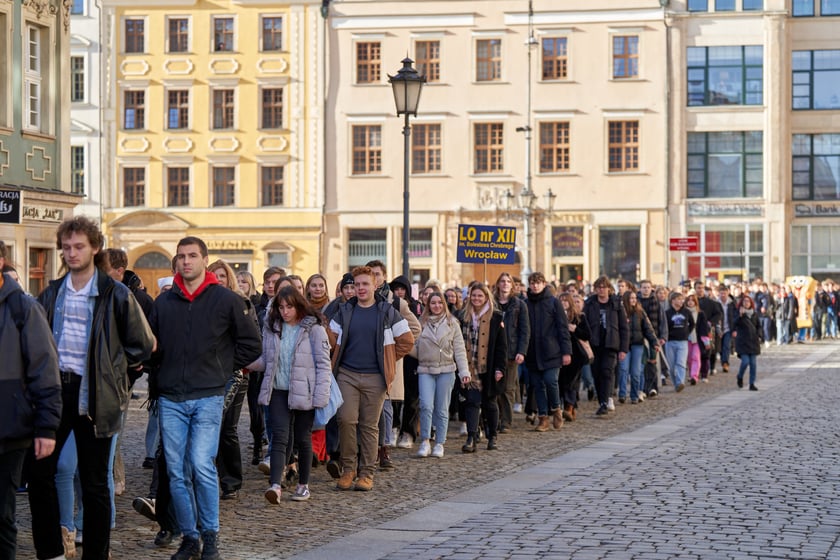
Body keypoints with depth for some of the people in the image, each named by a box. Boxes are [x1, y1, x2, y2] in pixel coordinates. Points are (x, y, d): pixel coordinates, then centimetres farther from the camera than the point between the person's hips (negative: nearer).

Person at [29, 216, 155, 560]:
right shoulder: (52, 293, 9)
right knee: (39, 470, 3)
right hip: (55, 390, 4)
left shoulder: (115, 295, -5)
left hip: (93, 396, -4)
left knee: (94, 482, 3)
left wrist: (113, 371, 6)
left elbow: (143, 345, 2)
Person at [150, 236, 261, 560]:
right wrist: (165, 370, 10)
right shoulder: (163, 302, 10)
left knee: (202, 466, -13)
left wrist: (223, 369, 3)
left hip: (208, 397, -3)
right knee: (177, 472, 4)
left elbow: (251, 344, 6)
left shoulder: (226, 299, 0)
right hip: (171, 399, 4)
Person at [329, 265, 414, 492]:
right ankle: (348, 468, 2)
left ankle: (366, 473, 9)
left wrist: (389, 360, 4)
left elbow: (407, 340, 5)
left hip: (374, 378, -1)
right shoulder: (345, 311, 8)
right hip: (347, 375, 1)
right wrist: (337, 358, 10)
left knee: (370, 426, 3)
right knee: (346, 420, -10)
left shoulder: (387, 312, 2)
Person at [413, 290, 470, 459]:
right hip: (425, 370, 0)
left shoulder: (452, 323, 5)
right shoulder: (421, 322, 7)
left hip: (446, 370, 0)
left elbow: (459, 349, 4)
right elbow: (415, 347, 11)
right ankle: (425, 442, -3)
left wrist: (464, 370, -2)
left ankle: (439, 444, 12)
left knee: (442, 409, 4)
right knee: (426, 406, -12)